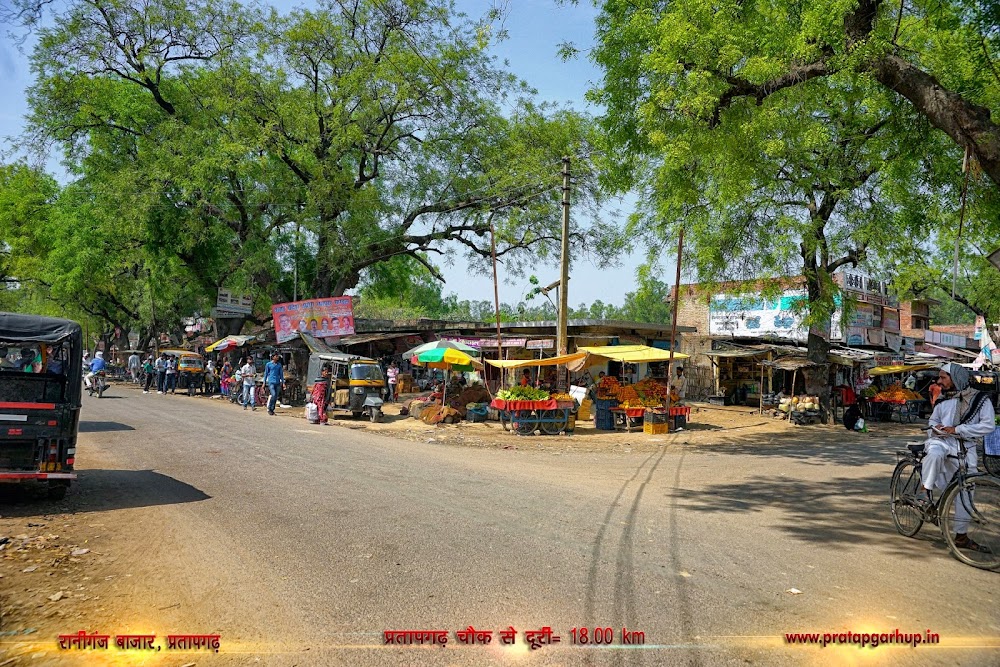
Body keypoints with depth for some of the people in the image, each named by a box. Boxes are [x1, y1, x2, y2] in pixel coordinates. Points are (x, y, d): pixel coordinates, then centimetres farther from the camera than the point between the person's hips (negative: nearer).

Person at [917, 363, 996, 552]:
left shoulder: (980, 400, -3)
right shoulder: (944, 399, 11)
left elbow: (988, 425, -12)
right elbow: (933, 419, 23)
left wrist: (957, 429, -18)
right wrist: (935, 427, -2)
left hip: (965, 449, -1)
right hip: (941, 440, 1)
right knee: (934, 453, -38)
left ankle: (961, 536, 14)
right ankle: (925, 490, -20)